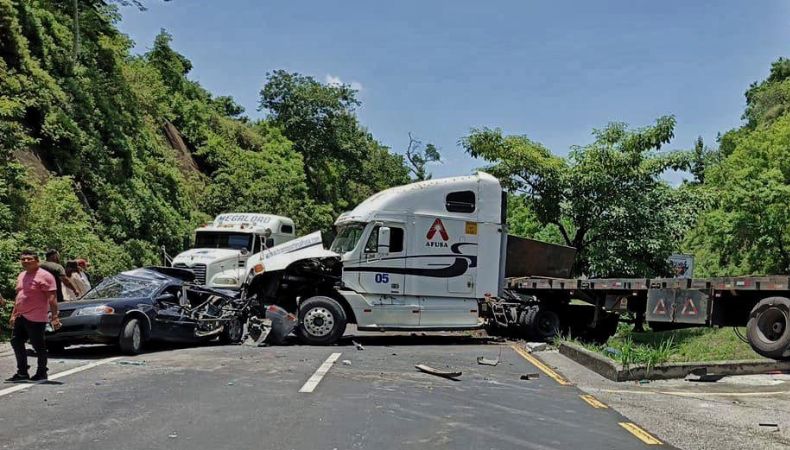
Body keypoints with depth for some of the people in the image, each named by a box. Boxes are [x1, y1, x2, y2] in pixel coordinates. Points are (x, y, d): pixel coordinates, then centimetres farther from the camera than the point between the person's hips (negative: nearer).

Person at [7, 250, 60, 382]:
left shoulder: (44, 276, -12)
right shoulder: (21, 276, 15)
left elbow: (52, 298, -16)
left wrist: (54, 317, -22)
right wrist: (13, 314, 22)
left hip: (36, 318, -9)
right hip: (20, 317, 9)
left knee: (38, 346, -1)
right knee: (16, 342, 12)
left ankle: (41, 373, 12)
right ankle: (22, 373, 22)